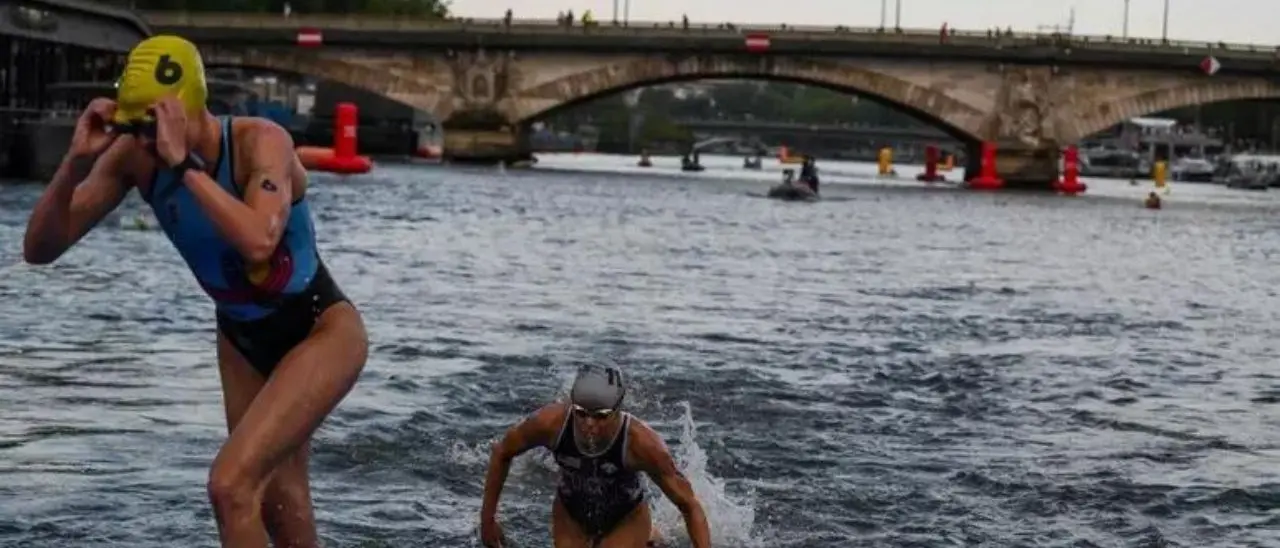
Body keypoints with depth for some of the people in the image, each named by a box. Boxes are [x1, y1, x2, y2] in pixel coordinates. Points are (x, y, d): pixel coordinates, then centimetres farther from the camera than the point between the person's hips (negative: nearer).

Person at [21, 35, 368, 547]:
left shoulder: (260, 141, -28)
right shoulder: (133, 156, -14)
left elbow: (259, 241, -47)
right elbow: (40, 249, -15)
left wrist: (182, 163, -44)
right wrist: (76, 162, -30)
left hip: (322, 332, -6)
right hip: (241, 339, 7)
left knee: (231, 484, -19)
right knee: (278, 503, 16)